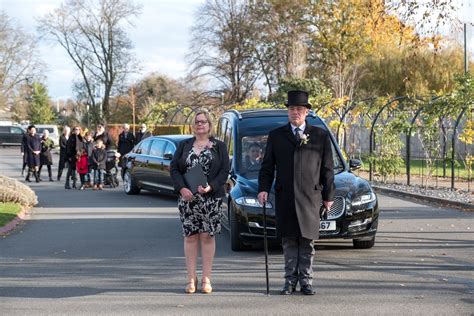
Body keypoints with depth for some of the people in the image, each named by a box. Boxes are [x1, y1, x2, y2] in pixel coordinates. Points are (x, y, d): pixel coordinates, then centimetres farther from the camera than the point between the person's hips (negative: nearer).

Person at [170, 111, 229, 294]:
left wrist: (211, 187, -16)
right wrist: (182, 188, -12)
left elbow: (225, 170, -1)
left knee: (207, 236, -2)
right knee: (190, 236, 0)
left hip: (211, 198, -1)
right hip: (187, 198, 1)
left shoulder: (219, 146, 7)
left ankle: (206, 279, 3)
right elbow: (174, 168, 4)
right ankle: (191, 279, 5)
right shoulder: (184, 146, 11)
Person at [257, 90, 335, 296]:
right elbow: (267, 166, 9)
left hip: (309, 196, -1)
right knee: (289, 241, 3)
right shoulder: (276, 136, 10)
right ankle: (290, 281, 9)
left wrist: (328, 195, 6)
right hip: (284, 197, 1)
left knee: (307, 241, 2)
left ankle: (306, 281, 7)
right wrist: (263, 189, -5)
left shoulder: (320, 136, 9)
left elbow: (328, 169, 9)